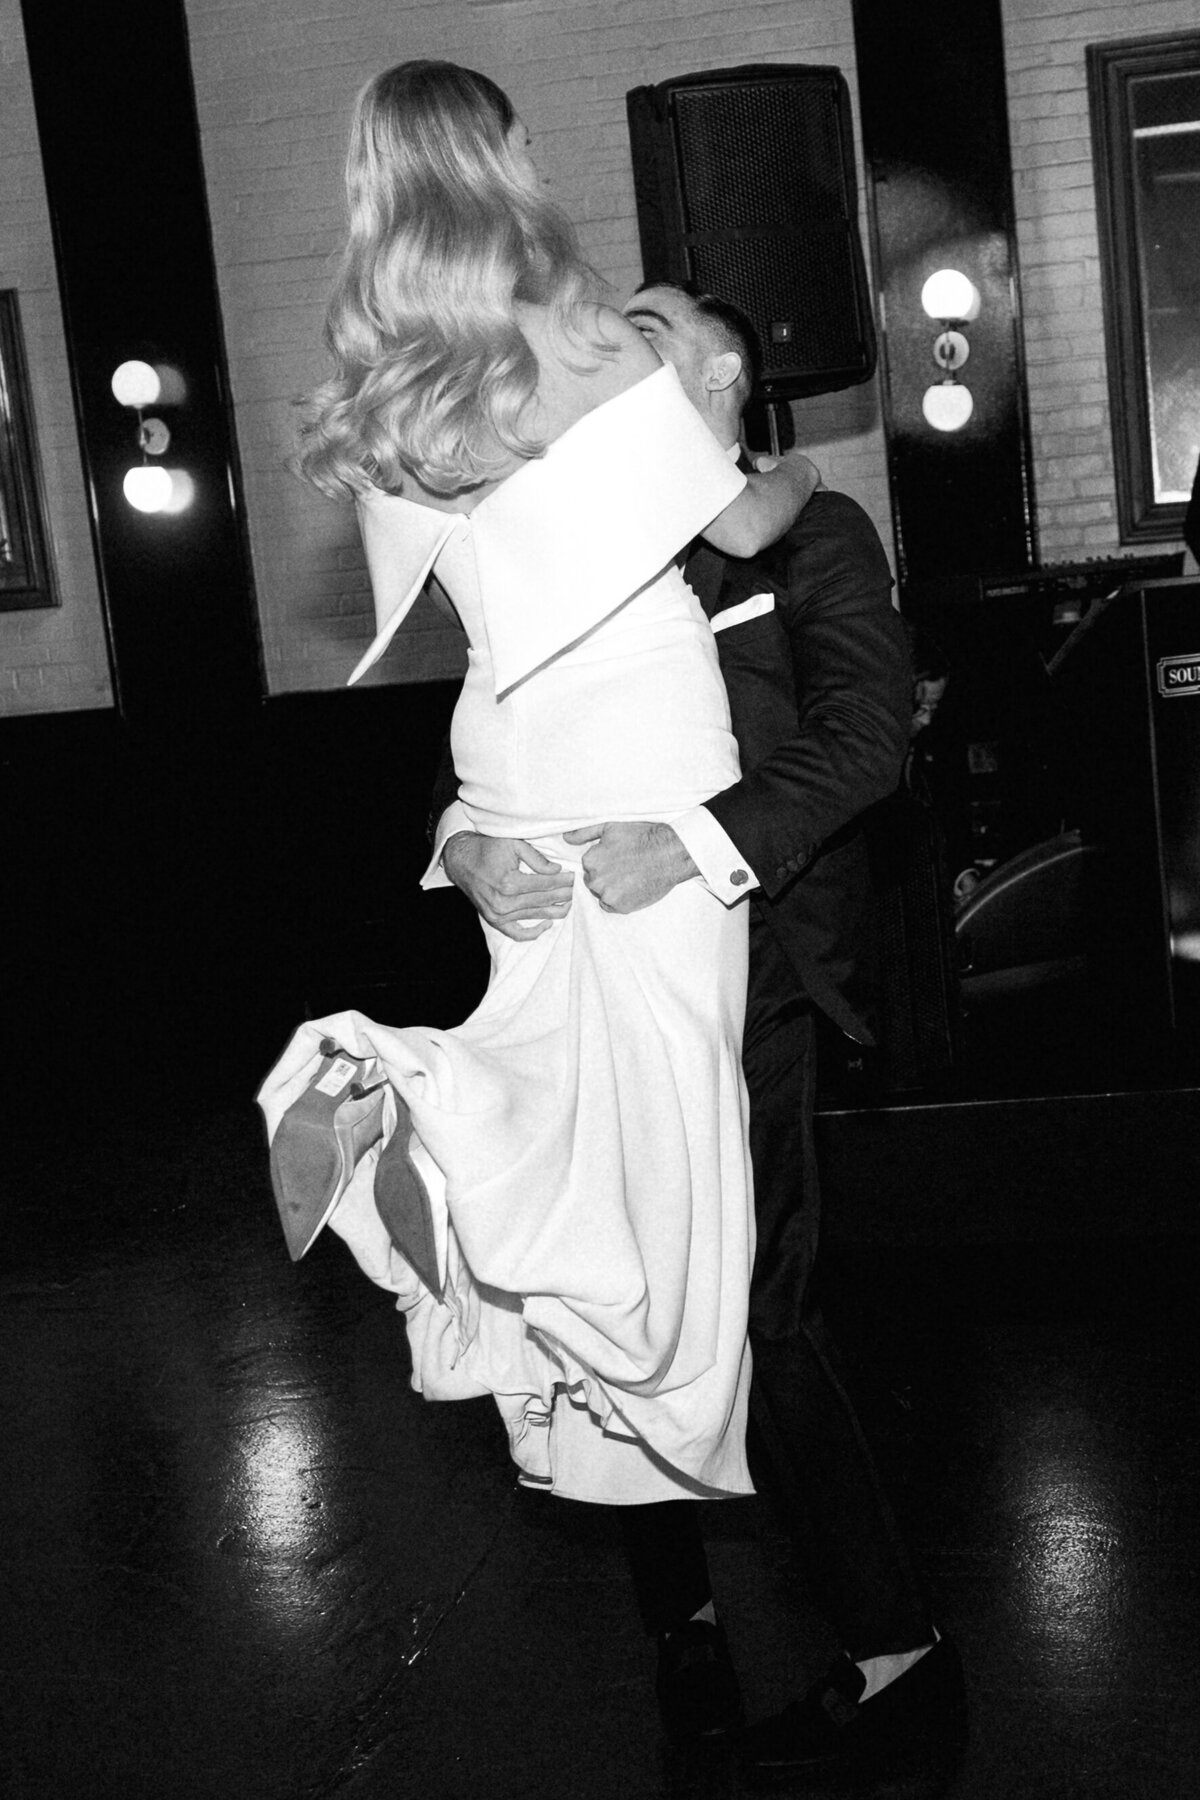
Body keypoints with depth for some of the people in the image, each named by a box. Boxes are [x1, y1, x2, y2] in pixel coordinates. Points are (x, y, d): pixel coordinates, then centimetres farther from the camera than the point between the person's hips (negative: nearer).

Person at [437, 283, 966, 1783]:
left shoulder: (807, 534, 5)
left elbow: (864, 733, -10)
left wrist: (694, 847, -25)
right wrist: (473, 849, -13)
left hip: (739, 970, -5)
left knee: (754, 1306, -7)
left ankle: (895, 1652, 8)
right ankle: (679, 1614, 23)